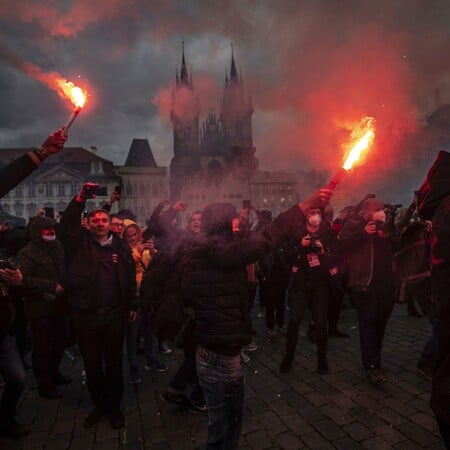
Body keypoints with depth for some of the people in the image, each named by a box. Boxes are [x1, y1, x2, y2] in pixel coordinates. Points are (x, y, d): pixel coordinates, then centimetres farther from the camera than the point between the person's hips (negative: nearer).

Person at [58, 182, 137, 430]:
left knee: (113, 362, 12)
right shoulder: (80, 242, 1)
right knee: (91, 363, 15)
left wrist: (132, 305, 3)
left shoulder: (121, 246, 2)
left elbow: (130, 277, 4)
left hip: (114, 314, 0)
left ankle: (114, 406, 31)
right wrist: (80, 199, -23)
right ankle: (98, 404, 36)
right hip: (86, 314, 1)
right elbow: (65, 226, -16)